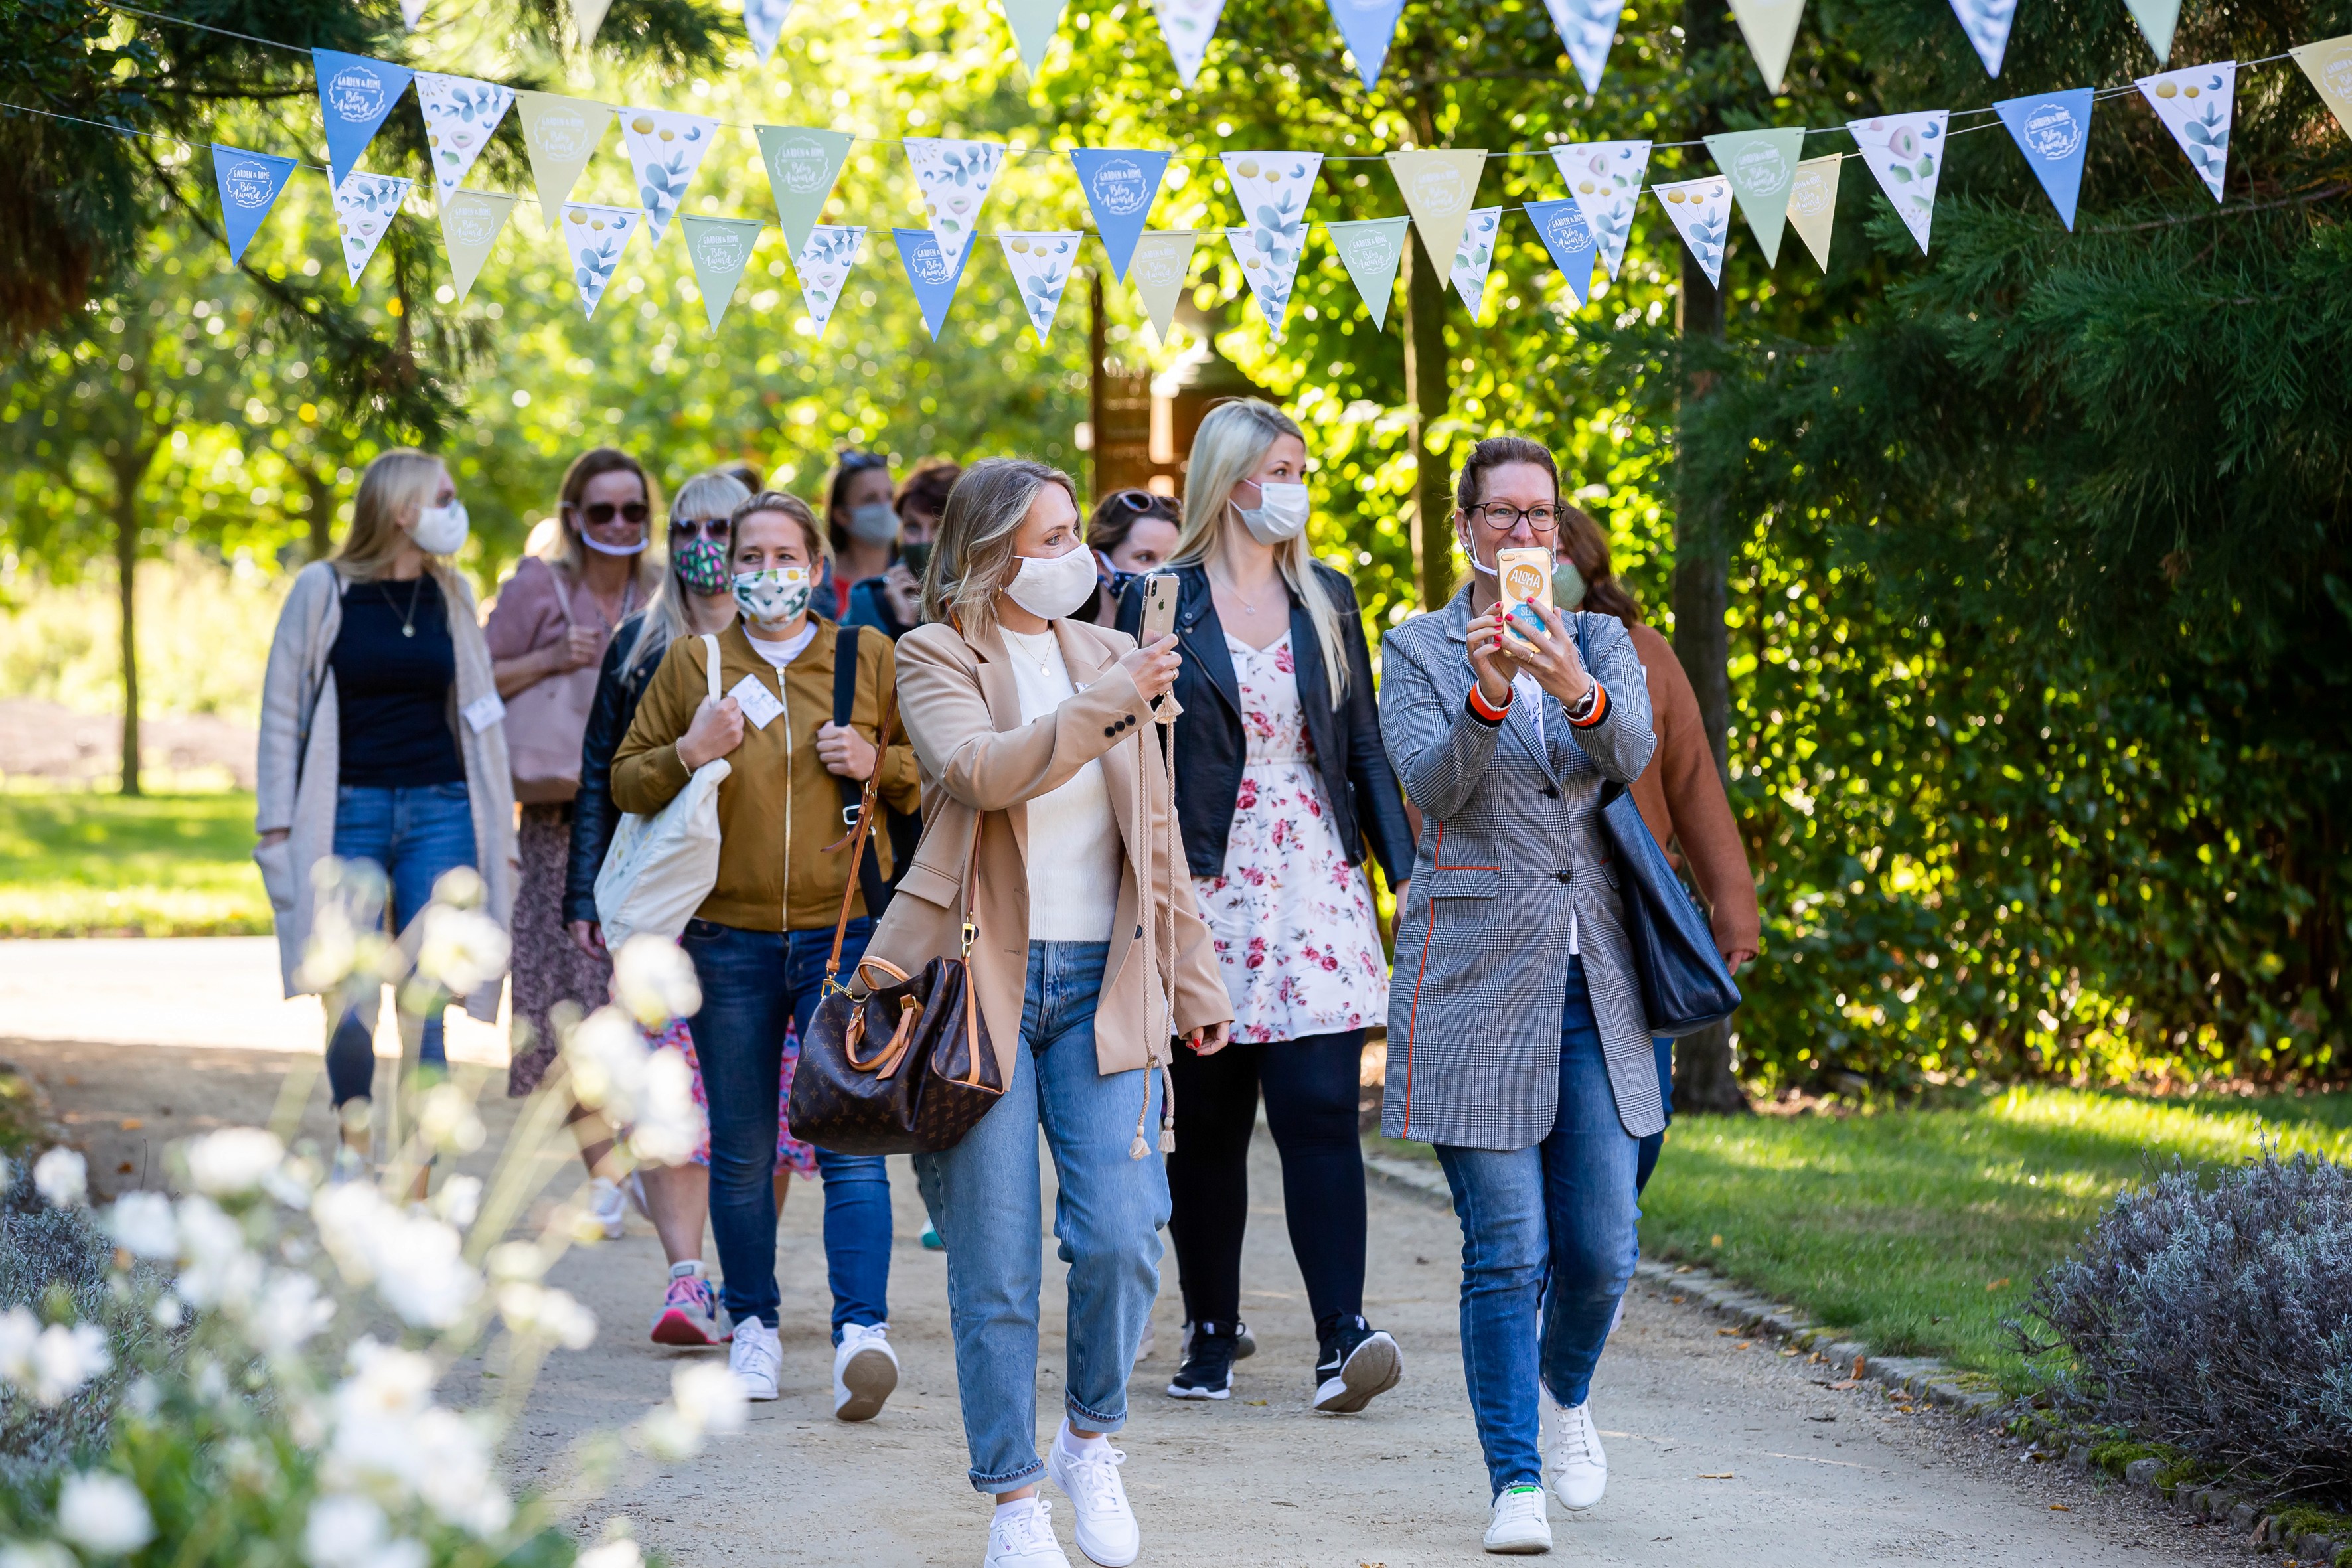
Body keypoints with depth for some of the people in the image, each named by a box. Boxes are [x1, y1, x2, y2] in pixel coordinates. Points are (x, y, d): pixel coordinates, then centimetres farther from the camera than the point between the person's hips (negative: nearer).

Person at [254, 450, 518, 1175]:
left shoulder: (450, 595, 10)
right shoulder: (324, 590, 0)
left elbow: (480, 716, 15)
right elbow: (282, 713, 2)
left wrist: (497, 835, 12)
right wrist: (277, 825, -3)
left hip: (439, 810, 3)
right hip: (349, 811, -3)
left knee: (425, 1016, -4)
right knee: (350, 1013, -7)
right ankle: (354, 1136, 22)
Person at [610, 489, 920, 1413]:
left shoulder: (869, 659, 8)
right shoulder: (692, 664, 9)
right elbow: (626, 784, 12)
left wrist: (876, 764, -6)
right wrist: (689, 753, -8)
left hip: (843, 931, -2)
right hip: (728, 939, 2)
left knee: (850, 1142, -12)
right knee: (741, 1153, 6)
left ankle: (863, 1330, -18)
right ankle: (754, 1328, 19)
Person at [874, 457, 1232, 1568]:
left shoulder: (1108, 657, 13)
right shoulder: (935, 660, 1)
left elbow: (1156, 837, 18)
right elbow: (981, 771, -20)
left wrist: (1192, 978, 17)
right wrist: (1105, 705, -27)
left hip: (1101, 983, 3)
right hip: (980, 979, -3)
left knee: (1121, 1235, -11)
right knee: (994, 1264, -1)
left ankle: (1092, 1440, 14)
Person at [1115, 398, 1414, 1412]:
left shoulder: (1327, 599, 11)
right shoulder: (1157, 602, 1)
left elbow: (1364, 745, 11)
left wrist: (1406, 869, 3)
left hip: (1316, 889, 2)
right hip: (1205, 895, -1)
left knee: (1319, 1110, -10)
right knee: (1207, 1125, 5)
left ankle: (1343, 1336, -16)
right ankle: (1212, 1335, 16)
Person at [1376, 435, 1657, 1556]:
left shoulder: (1602, 643, 11)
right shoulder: (1417, 651, 4)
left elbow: (1630, 756, -10)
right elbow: (1435, 788, -12)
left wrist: (1578, 694, -32)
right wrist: (1485, 698, -30)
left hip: (1591, 979, 3)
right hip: (1476, 977, -3)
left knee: (1602, 1250, 2)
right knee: (1506, 1252, -6)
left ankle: (1566, 1392, 32)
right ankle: (1515, 1481, 2)